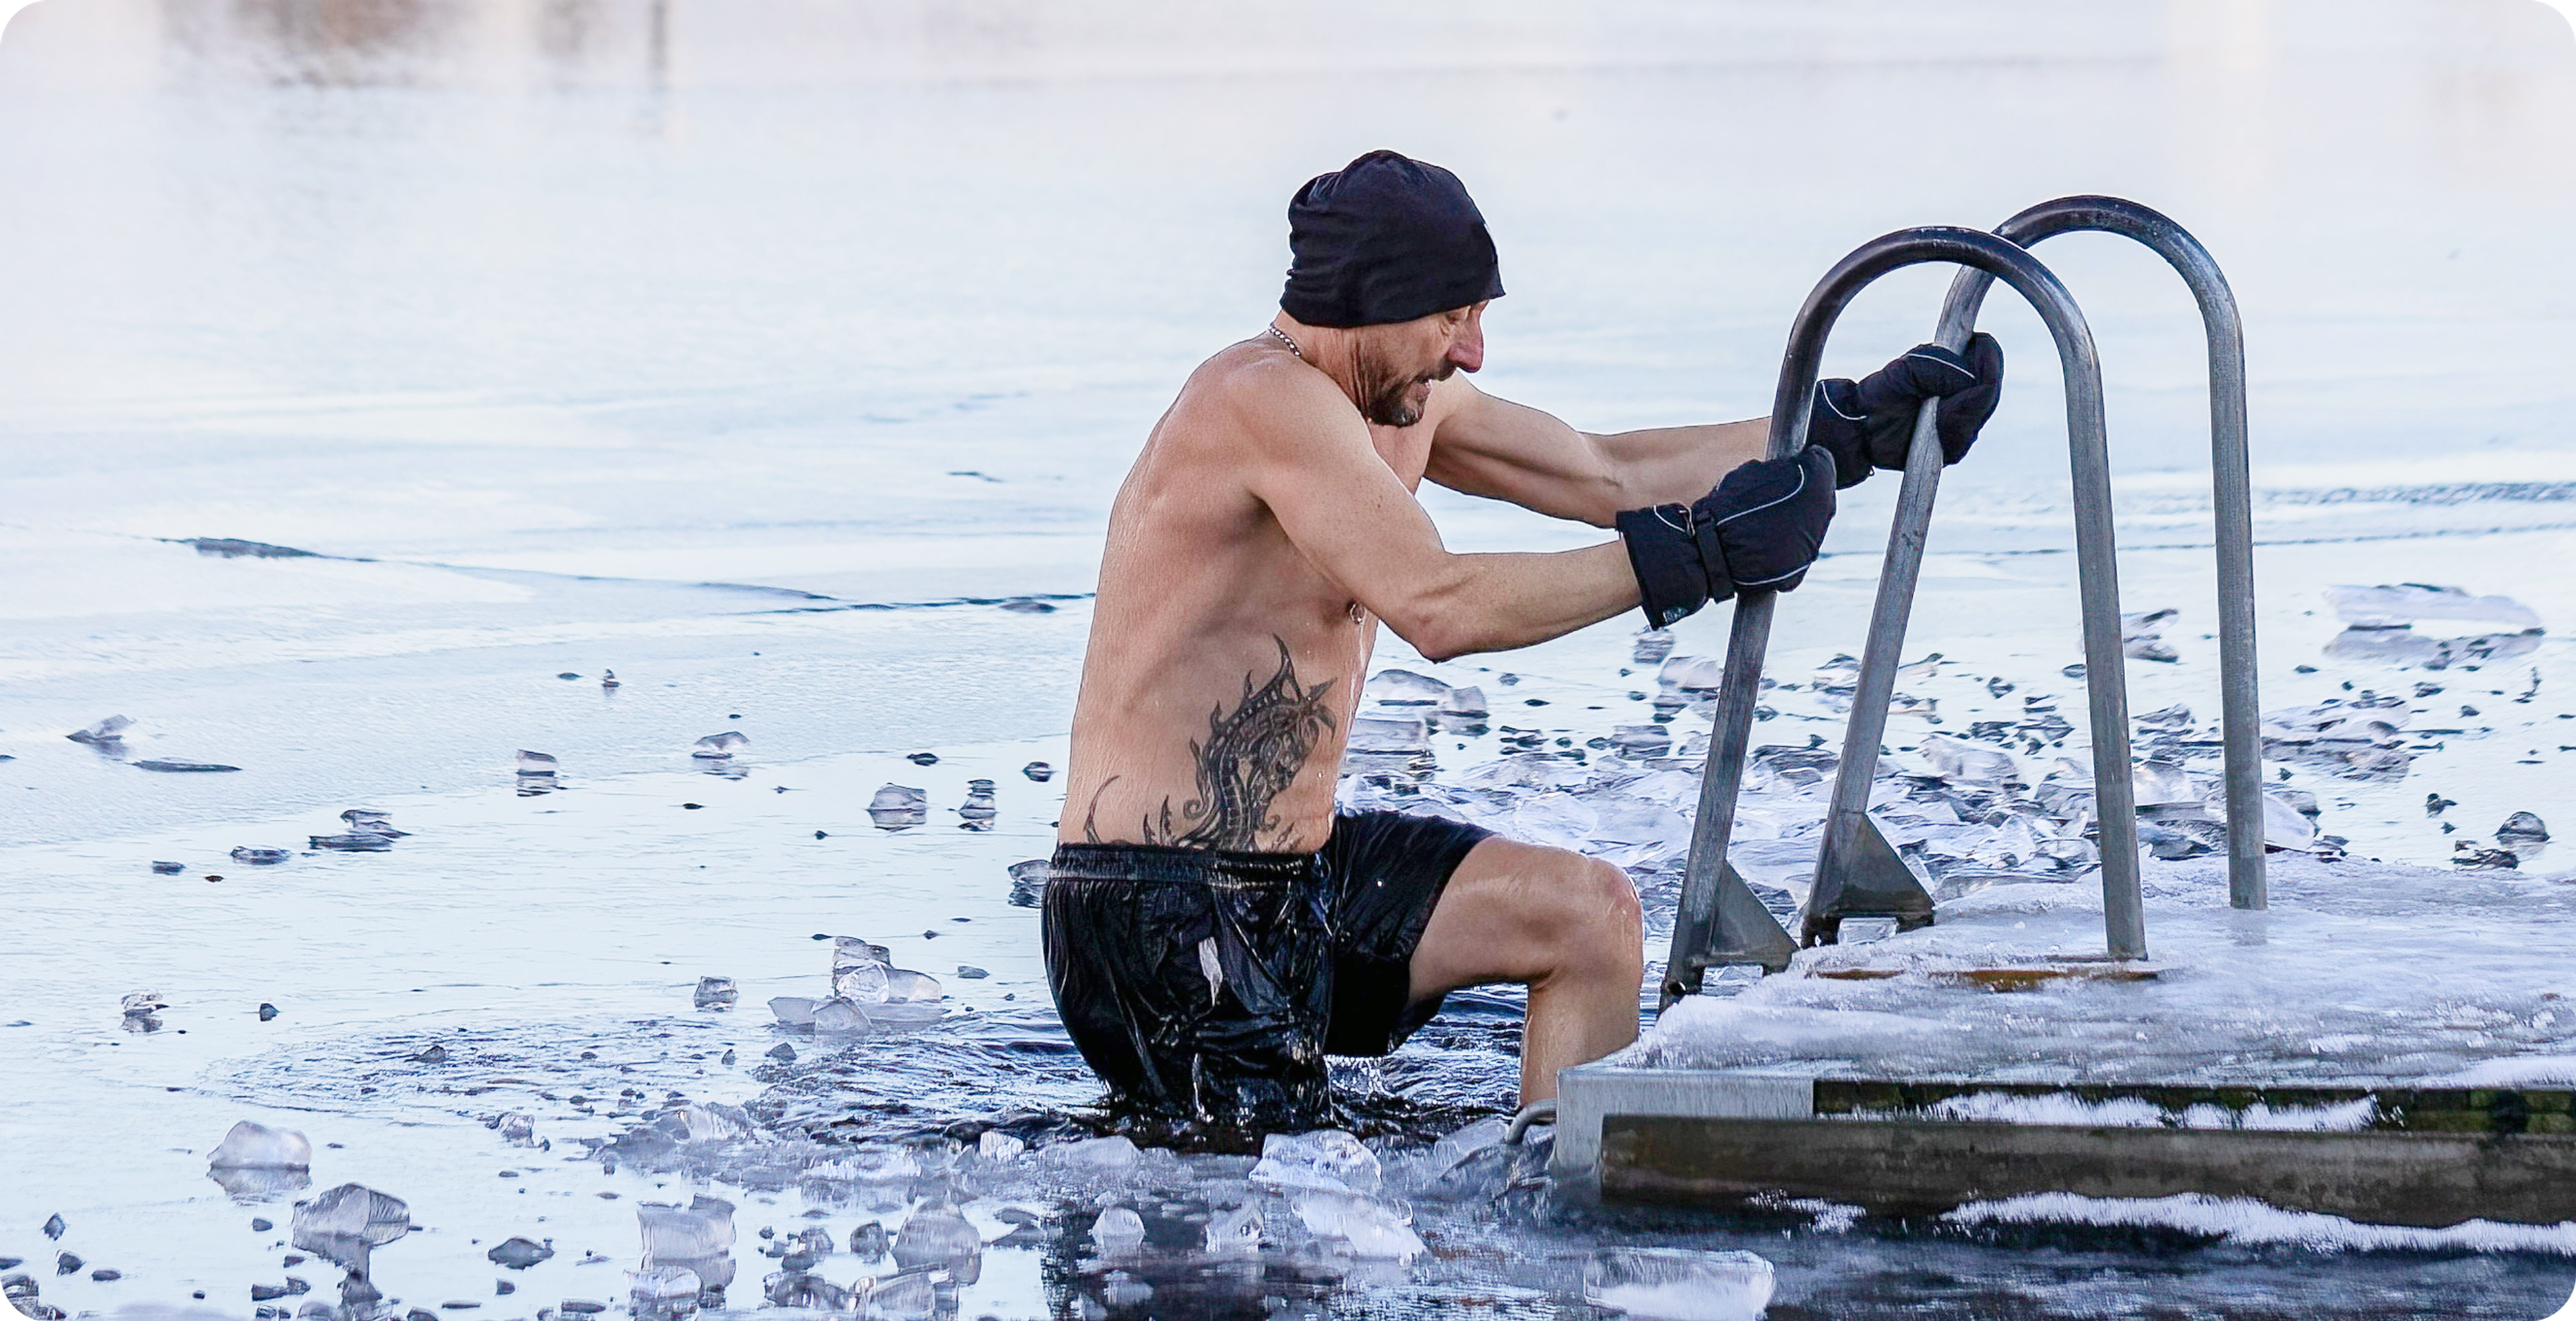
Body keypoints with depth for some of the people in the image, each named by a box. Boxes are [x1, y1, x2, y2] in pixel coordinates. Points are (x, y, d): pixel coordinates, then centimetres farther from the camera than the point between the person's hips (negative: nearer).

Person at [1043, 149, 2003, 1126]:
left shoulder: (1399, 400, 9)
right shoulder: (1269, 402, -21)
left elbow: (1609, 475, 15)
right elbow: (1440, 608, -29)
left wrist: (1849, 431, 9)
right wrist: (1694, 555, -25)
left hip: (1298, 872, 10)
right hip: (1160, 924, -10)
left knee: (1590, 916, 4)